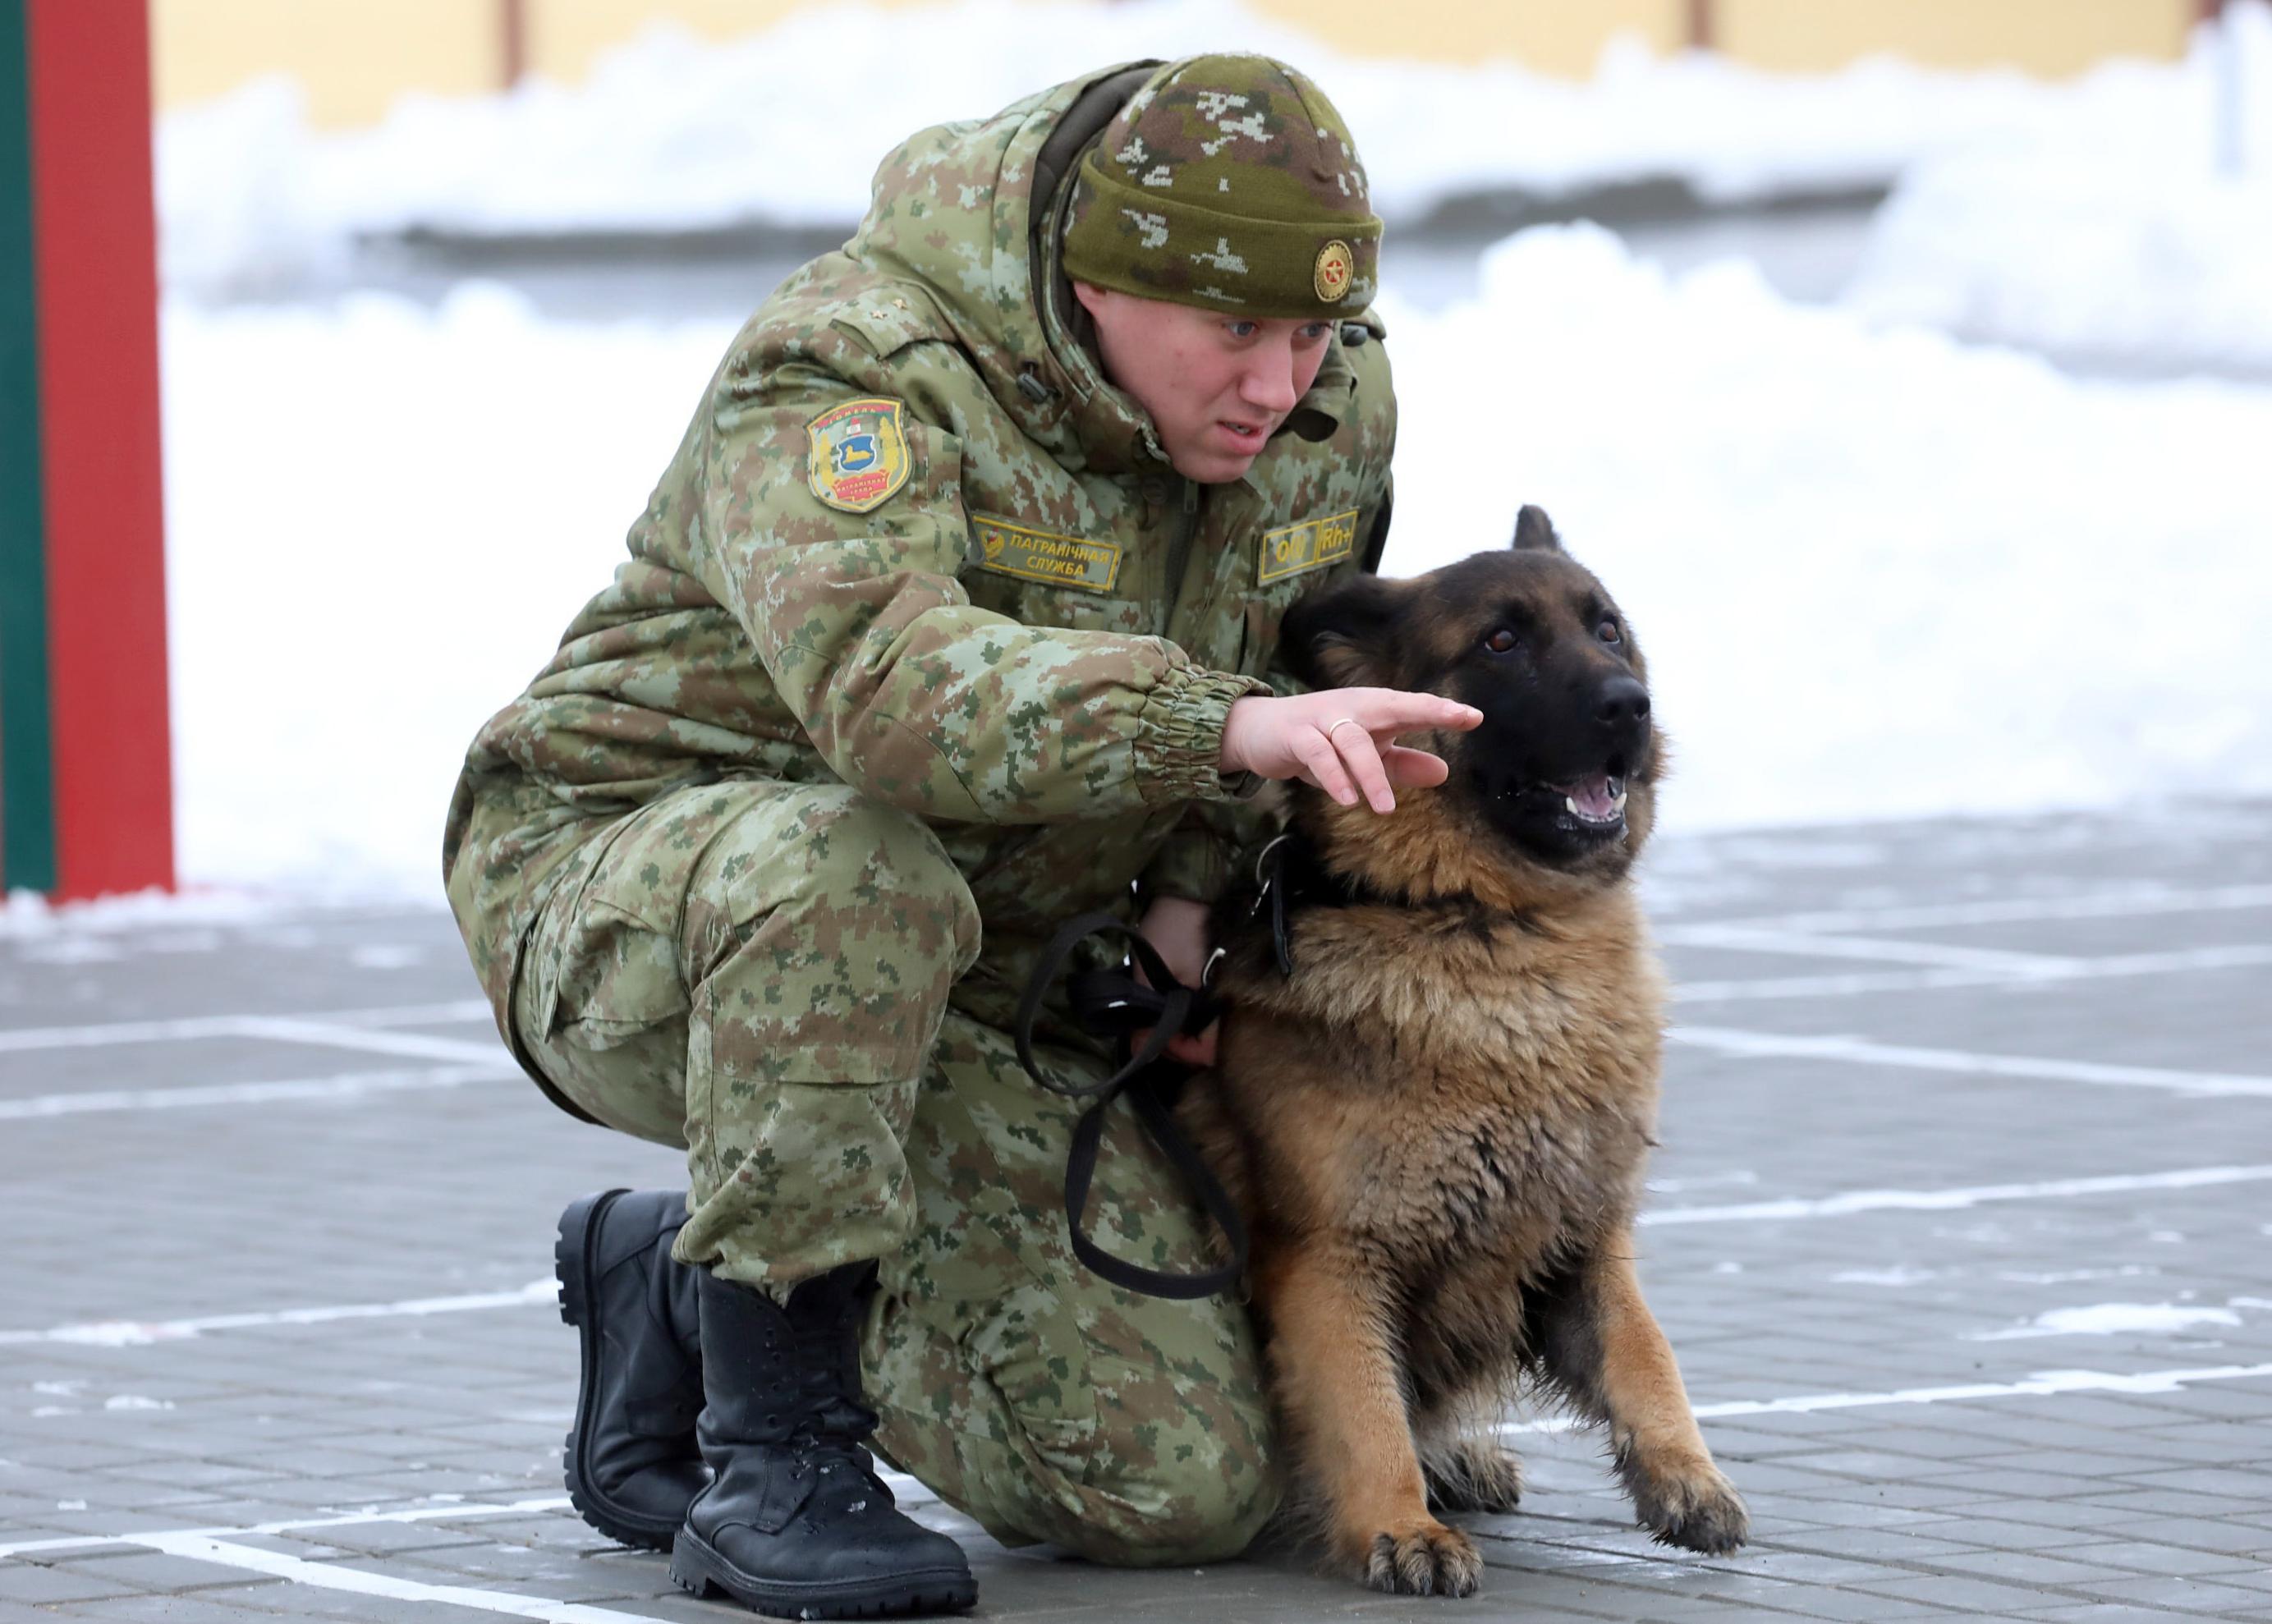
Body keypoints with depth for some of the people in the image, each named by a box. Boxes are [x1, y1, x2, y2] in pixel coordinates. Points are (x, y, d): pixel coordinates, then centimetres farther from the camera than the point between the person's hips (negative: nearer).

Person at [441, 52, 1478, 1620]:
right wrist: (1221, 723, -59)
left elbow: (1299, 649, 17)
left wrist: (1188, 893, 0)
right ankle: (777, 1460, -27)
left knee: (1187, 1484, -7)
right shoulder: (854, 374, -27)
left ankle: (689, 1284, 15)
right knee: (846, 867, -44)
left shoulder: (1334, 399, -5)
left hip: (981, 994, 6)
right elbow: (884, 681, -47)